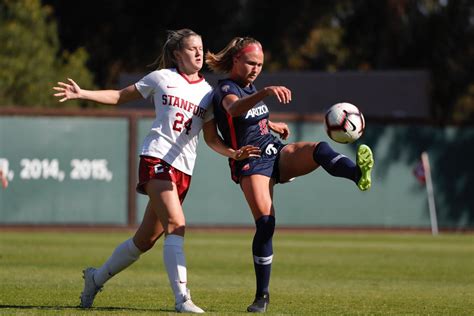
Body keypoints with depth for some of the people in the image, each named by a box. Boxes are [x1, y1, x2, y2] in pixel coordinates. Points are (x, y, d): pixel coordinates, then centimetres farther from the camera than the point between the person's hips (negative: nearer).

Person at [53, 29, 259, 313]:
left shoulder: (207, 92, 12)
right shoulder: (162, 77, 4)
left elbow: (211, 138, 13)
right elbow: (121, 96, 13)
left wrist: (234, 153, -6)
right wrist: (82, 94, 3)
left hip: (184, 170, 5)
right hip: (157, 158, -5)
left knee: (146, 239, 9)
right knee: (176, 225, -23)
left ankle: (96, 278, 28)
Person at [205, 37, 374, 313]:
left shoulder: (250, 86, 16)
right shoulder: (225, 89, -9)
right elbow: (234, 108, -37)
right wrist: (266, 92, -52)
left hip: (278, 153, 6)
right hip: (251, 163, -6)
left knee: (319, 149, -25)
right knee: (265, 223, -20)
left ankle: (358, 174, -56)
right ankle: (262, 296, -7)